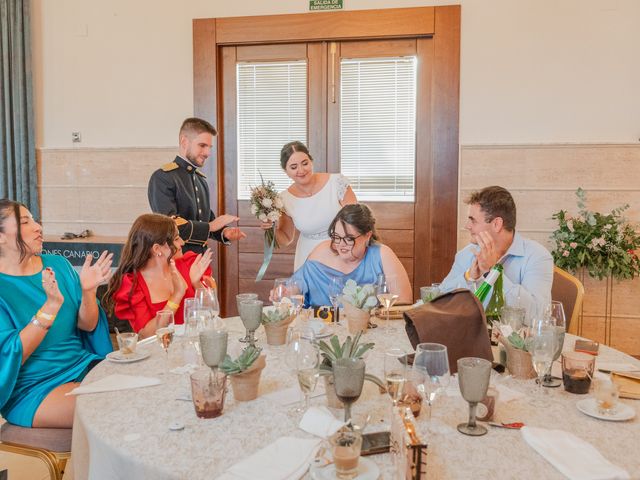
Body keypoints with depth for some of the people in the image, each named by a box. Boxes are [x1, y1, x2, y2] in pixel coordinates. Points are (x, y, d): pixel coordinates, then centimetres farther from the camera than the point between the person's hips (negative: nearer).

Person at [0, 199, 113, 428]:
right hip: (32, 390, -5)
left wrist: (88, 290, -16)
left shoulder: (58, 264, 4)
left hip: (83, 365, 5)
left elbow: (88, 326, 4)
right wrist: (51, 305, -26)